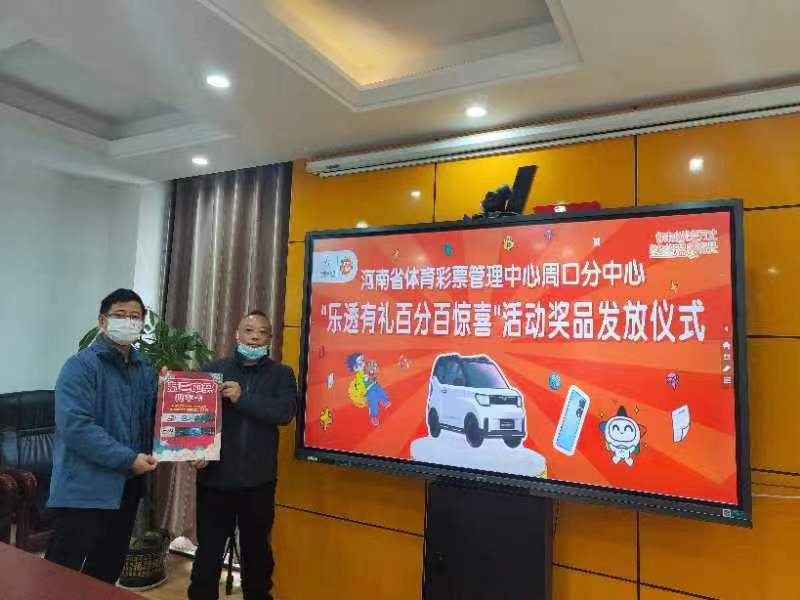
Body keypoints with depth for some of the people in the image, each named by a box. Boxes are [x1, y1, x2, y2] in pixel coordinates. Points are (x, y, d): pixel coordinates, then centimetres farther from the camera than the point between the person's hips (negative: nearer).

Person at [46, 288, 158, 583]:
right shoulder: (81, 365, -13)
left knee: (108, 568, 20)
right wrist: (128, 459, -22)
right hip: (85, 487, -7)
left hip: (128, 485, 7)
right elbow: (74, 426, -23)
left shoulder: (145, 367, 9)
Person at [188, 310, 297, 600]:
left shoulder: (281, 374, 2)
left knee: (257, 549, 18)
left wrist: (243, 398, -21)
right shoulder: (214, 369, 3)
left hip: (258, 479, 1)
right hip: (216, 476, -1)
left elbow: (285, 412, -14)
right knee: (208, 551, 6)